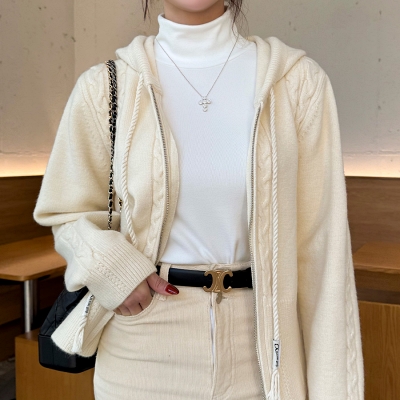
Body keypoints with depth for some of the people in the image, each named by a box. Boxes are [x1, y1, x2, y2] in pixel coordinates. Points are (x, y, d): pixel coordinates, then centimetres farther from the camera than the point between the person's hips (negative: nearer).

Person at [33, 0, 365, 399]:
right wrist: (108, 266, -14)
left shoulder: (298, 81, -6)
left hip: (258, 343, 0)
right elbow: (67, 212, 7)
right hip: (143, 347, 1)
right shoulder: (104, 86, -5)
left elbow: (320, 241, -6)